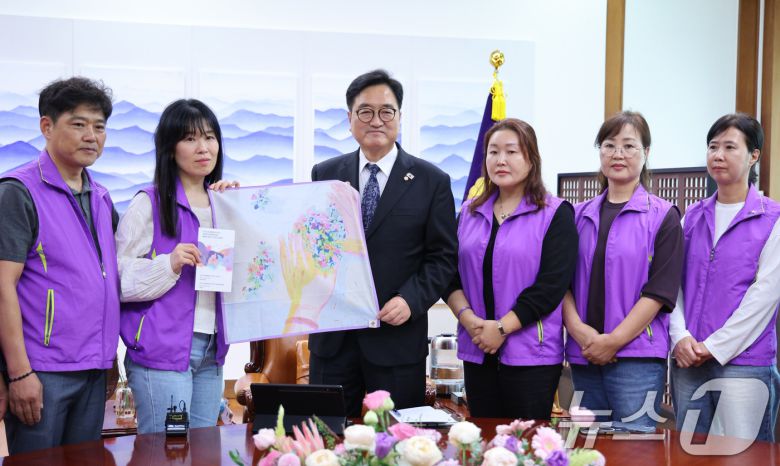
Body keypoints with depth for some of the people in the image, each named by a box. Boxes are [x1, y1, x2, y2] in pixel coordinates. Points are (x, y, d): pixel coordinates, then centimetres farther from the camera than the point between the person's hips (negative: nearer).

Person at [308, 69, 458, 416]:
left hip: (397, 333, -2)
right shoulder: (325, 175, 9)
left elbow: (443, 256, 0)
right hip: (332, 334, 2)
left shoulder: (432, 181, 2)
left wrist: (411, 300, -14)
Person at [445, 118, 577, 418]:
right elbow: (451, 275, 9)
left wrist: (501, 328, -14)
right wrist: (468, 318, -8)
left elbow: (552, 284, -11)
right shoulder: (469, 213, 13)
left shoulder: (555, 214, -2)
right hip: (477, 352, 5)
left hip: (532, 355, -4)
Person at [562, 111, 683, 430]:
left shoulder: (663, 217, 0)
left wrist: (613, 340, -14)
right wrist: (578, 329, -9)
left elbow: (660, 291, -7)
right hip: (583, 356, 4)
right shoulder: (580, 215, 13)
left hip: (637, 357, -4)